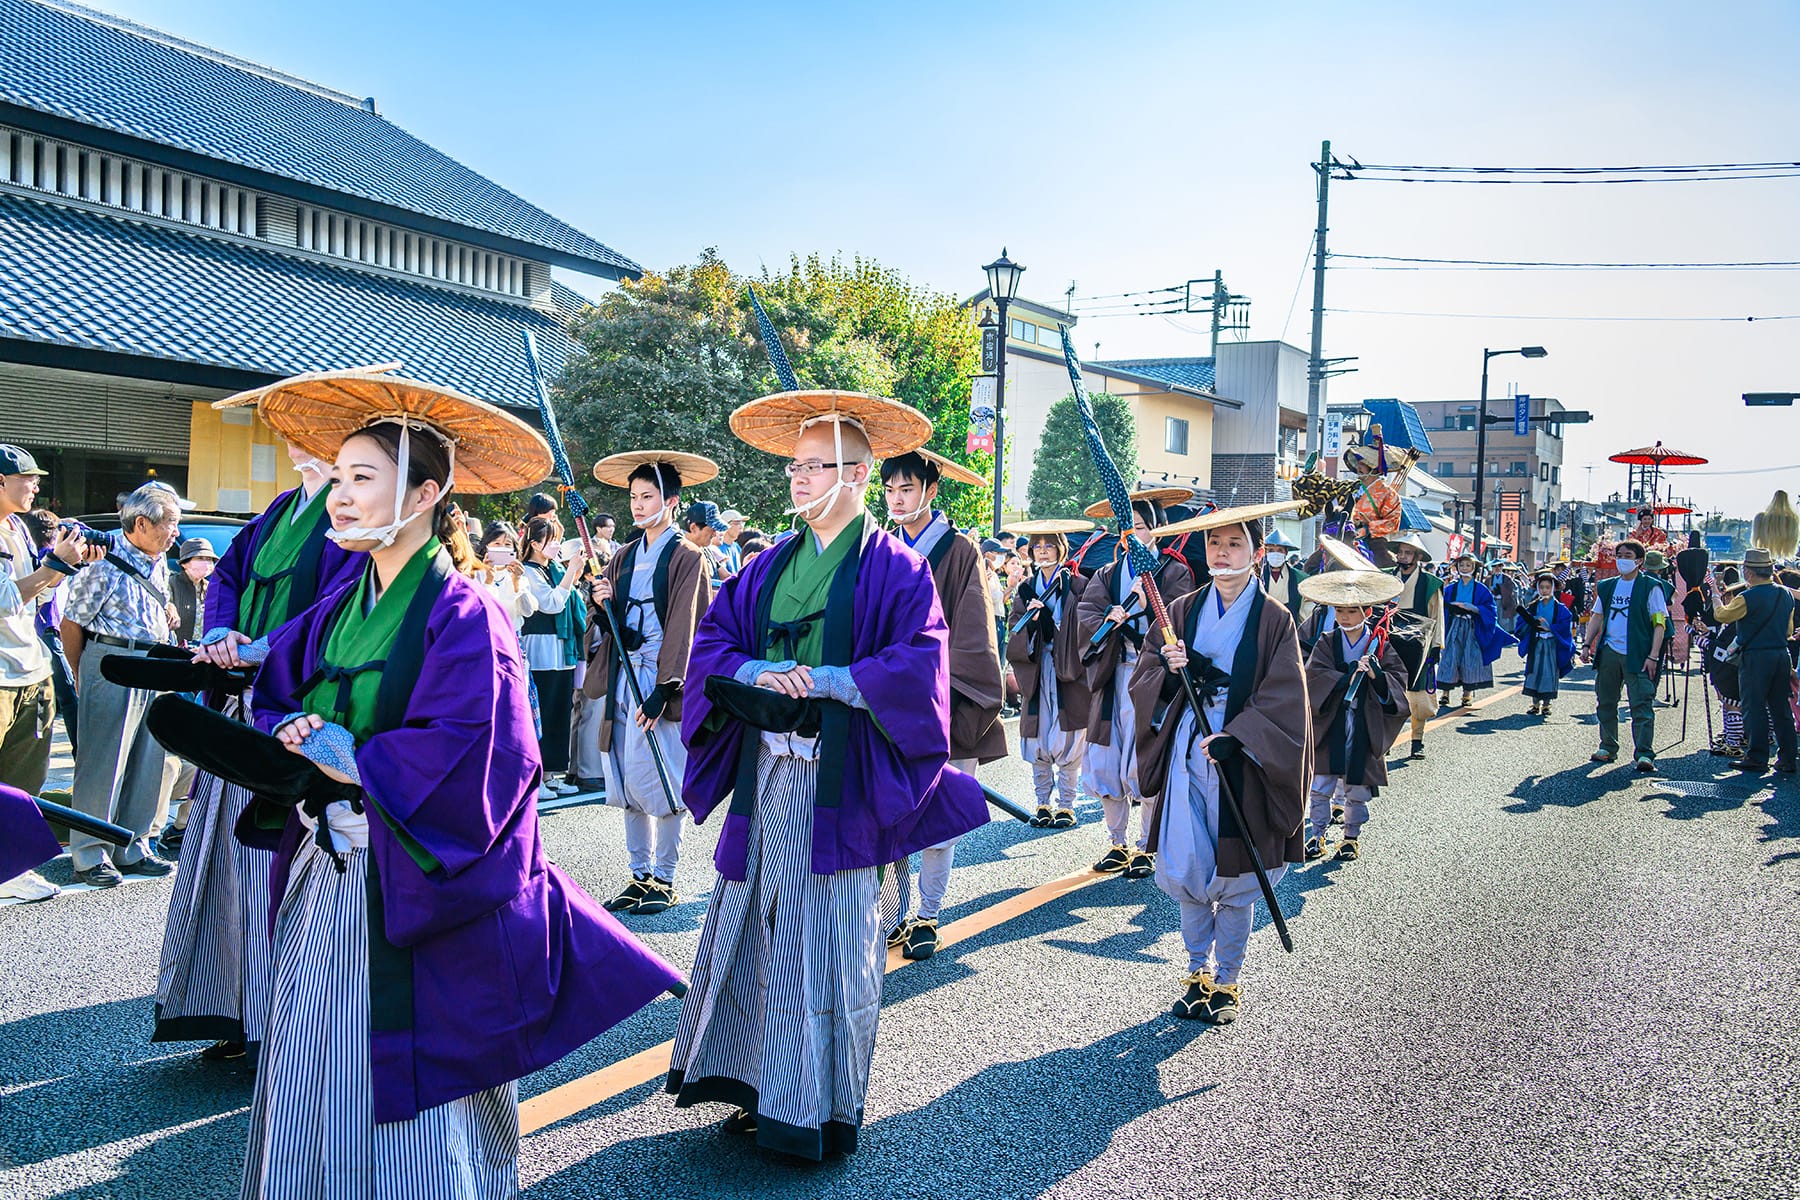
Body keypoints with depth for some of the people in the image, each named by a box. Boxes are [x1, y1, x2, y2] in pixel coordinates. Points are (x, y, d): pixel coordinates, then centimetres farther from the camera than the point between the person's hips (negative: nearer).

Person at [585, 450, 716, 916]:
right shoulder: (624, 557, 16)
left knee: (661, 784, -4)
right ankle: (641, 875, 18)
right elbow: (609, 624, 17)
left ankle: (664, 879, 9)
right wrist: (601, 603, -6)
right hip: (622, 676, 7)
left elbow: (683, 628, -12)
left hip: (661, 679, -7)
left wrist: (662, 689, -18)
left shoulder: (687, 558, -5)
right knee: (628, 783, 8)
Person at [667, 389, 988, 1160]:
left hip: (840, 780, -5)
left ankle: (821, 1108, 14)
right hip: (767, 772, 5)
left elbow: (917, 669, -12)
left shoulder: (894, 569, -3)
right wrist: (759, 672, -9)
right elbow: (713, 638, 10)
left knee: (829, 936, 0)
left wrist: (824, 679, -14)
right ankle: (763, 1089, 22)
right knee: (760, 922, 8)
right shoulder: (771, 567, 13)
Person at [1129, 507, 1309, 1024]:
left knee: (1235, 881, 3)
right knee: (1186, 870, 6)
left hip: (1242, 760, -3)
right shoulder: (1183, 611, 6)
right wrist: (1168, 674, -15)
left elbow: (1282, 700, -9)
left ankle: (1226, 981, 20)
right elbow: (1142, 678, 7)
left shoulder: (1274, 620, -3)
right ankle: (1198, 973, 24)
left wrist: (1235, 739, -22)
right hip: (1187, 754, 3)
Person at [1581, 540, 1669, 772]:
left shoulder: (1650, 587, 0)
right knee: (1606, 703, 10)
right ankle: (1608, 748, 20)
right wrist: (1587, 644, 7)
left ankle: (1644, 754, -9)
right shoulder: (1607, 586, 14)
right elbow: (1597, 617, 19)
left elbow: (1659, 623, -4)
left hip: (1637, 655, -5)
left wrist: (1653, 656, -11)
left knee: (1642, 705, -8)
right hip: (1608, 652, 5)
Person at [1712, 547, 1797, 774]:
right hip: (1782, 656, 6)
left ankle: (1757, 758, 4)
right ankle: (1787, 759, 14)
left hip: (1755, 657, -6)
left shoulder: (1748, 597, -16)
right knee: (1781, 708, 11)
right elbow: (1789, 631, 15)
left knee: (1754, 708, 1)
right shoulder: (1786, 594, 6)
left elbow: (1721, 616, -2)